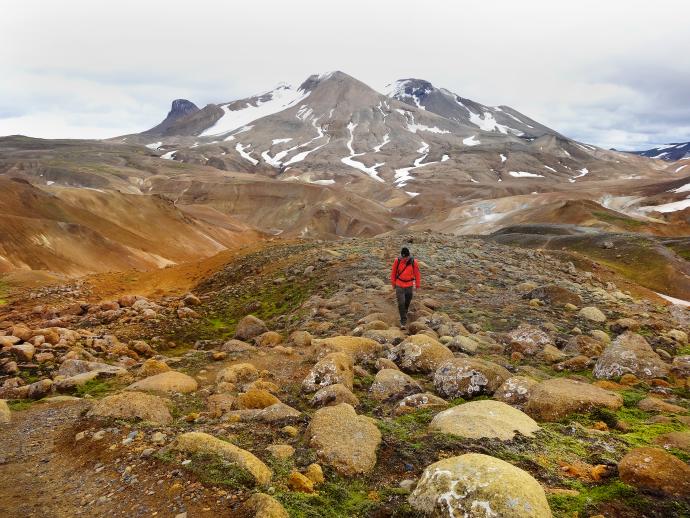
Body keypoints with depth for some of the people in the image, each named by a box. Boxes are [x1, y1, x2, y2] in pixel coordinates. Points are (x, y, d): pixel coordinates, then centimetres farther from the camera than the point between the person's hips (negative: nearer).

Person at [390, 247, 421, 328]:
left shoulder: (414, 262, -11)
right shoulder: (397, 261, -11)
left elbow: (417, 274, 0)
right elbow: (393, 273, 3)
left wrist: (417, 285, 5)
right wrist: (393, 283, 10)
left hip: (409, 286, 1)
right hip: (399, 286, -1)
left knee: (407, 302, 13)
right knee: (401, 303, -11)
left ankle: (404, 314, 42)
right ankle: (403, 322, -5)